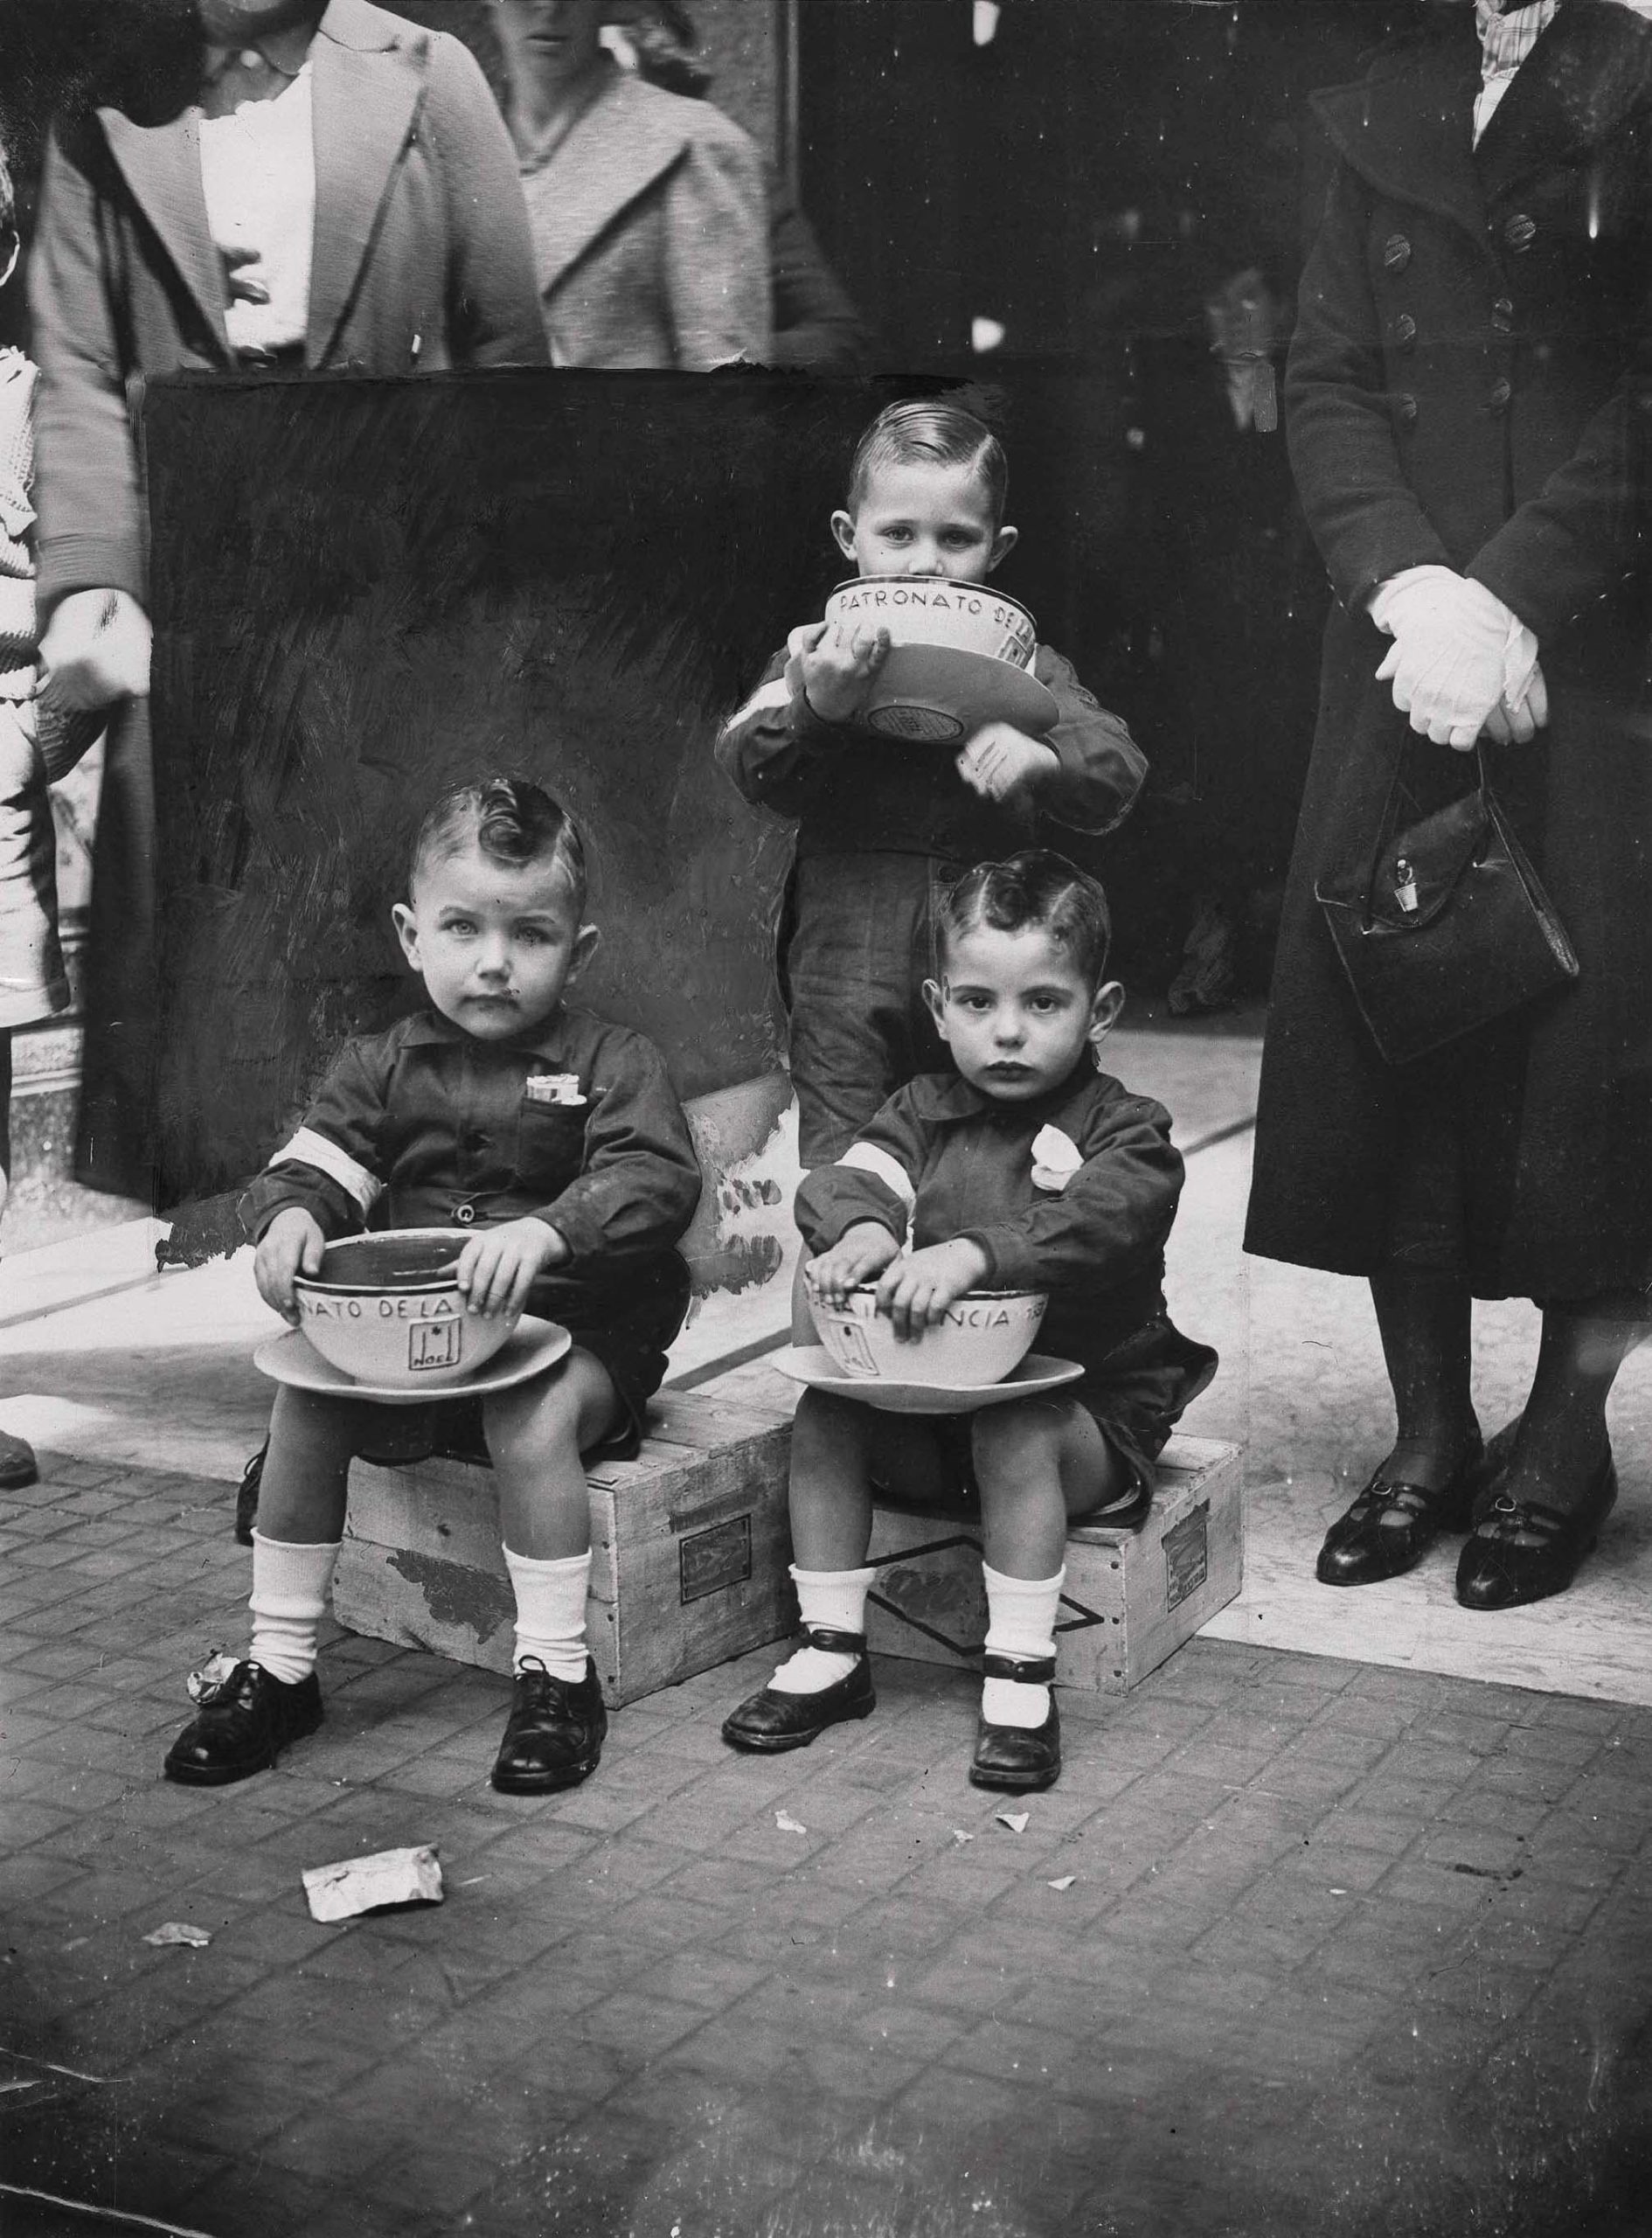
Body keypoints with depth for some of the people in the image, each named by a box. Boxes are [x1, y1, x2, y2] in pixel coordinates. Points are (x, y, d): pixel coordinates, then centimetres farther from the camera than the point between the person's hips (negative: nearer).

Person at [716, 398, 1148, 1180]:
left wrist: (1043, 758, -27)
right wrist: (817, 707, -27)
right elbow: (744, 766, -8)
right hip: (847, 954, -1)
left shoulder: (1022, 662, 2)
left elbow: (1117, 777, -5)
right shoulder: (819, 649, 1)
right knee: (841, 1159, 3)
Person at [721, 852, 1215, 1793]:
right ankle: (831, 1652, -5)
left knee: (1014, 1436, -34)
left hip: (1089, 1404, -5)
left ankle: (1023, 1680, -23)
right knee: (825, 1418, -16)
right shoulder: (926, 1113, 8)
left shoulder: (1123, 1131, -7)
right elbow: (854, 1174, -9)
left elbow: (1096, 1222, -28)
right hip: (931, 1403, 5)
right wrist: (860, 1224, -35)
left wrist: (972, 1253, -45)